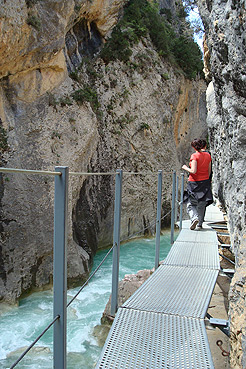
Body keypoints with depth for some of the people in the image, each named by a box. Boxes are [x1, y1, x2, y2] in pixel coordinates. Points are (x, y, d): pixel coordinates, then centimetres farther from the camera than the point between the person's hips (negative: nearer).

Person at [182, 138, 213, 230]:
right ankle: (200, 224, 18)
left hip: (194, 182, -5)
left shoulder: (194, 156, -13)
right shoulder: (208, 155, 4)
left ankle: (194, 218, -18)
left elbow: (193, 171, -21)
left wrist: (185, 168, -3)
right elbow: (209, 171, 9)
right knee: (201, 205, 14)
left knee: (191, 204, 6)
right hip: (205, 182, 5)